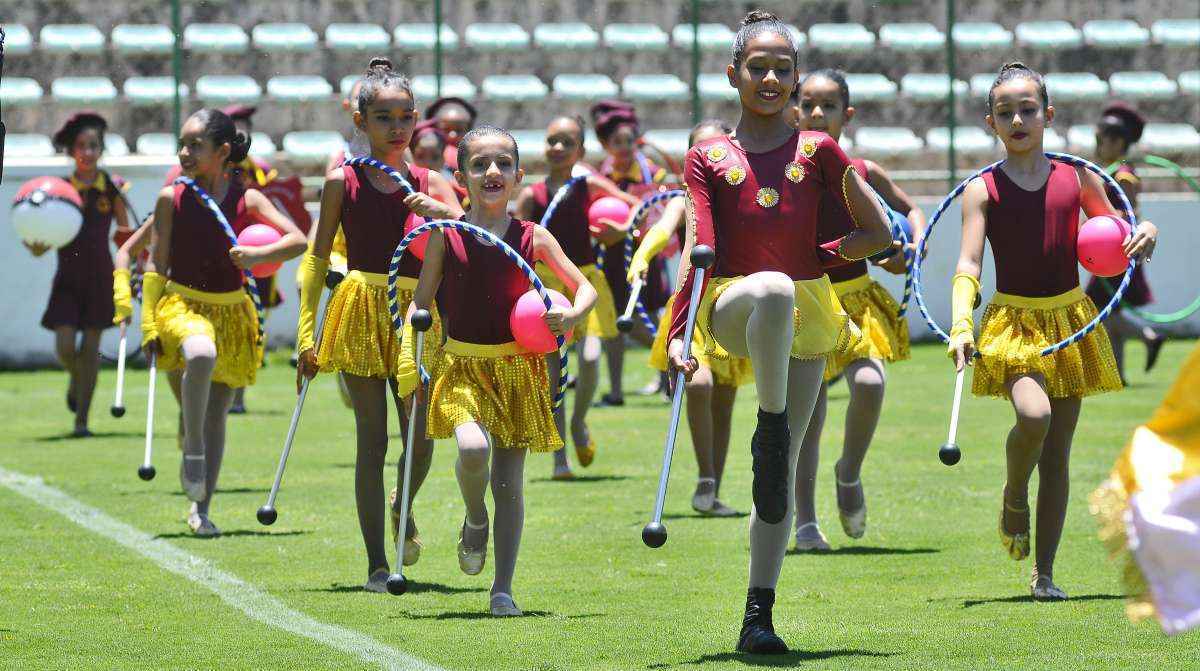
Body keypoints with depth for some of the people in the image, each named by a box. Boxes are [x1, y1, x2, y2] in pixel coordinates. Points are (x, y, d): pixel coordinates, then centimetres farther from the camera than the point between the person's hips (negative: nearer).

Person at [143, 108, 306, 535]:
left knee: (217, 411, 6)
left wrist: (257, 255, -25)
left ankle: (201, 508, 17)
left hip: (231, 312, 2)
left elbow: (298, 240, -8)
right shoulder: (172, 199, -4)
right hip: (180, 304, -2)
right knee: (201, 355, -37)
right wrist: (150, 328, -6)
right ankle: (193, 452, -22)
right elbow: (157, 267, -1)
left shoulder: (247, 201, -4)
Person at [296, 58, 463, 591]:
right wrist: (306, 333, 0)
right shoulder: (343, 182, 2)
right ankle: (376, 564, 3)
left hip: (416, 314, 2)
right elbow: (317, 258, 5)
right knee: (372, 438, -2)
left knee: (421, 436, -1)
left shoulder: (430, 186, 7)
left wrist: (443, 214, -23)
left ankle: (403, 509, 33)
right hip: (360, 310, -2)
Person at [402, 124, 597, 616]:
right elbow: (421, 303, 6)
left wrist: (572, 315, -14)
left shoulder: (533, 238, 2)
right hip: (463, 367, -1)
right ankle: (475, 520, 4)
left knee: (509, 481, 2)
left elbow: (586, 289, 8)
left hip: (518, 368, 1)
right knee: (473, 448, -28)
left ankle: (503, 588, 12)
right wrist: (409, 359, -7)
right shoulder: (445, 237, 1)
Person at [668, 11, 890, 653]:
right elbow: (698, 254, -3)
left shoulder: (817, 151, 7)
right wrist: (676, 335, -14)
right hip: (732, 306, -2)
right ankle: (770, 427, -28)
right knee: (773, 288, -40)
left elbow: (879, 233, 13)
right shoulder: (707, 159, 6)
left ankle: (758, 615, 2)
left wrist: (817, 256, 3)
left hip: (807, 311, 2)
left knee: (782, 473, -1)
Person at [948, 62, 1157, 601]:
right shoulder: (983, 191, -3)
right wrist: (961, 324, -26)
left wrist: (1144, 235, -10)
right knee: (1033, 415, -29)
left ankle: (1044, 574, 12)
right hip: (1012, 322, -3)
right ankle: (1013, 499, 3)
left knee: (1057, 454, 4)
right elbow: (968, 264, -10)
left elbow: (1117, 237, 14)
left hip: (1070, 321, 3)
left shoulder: (1076, 179, 4)